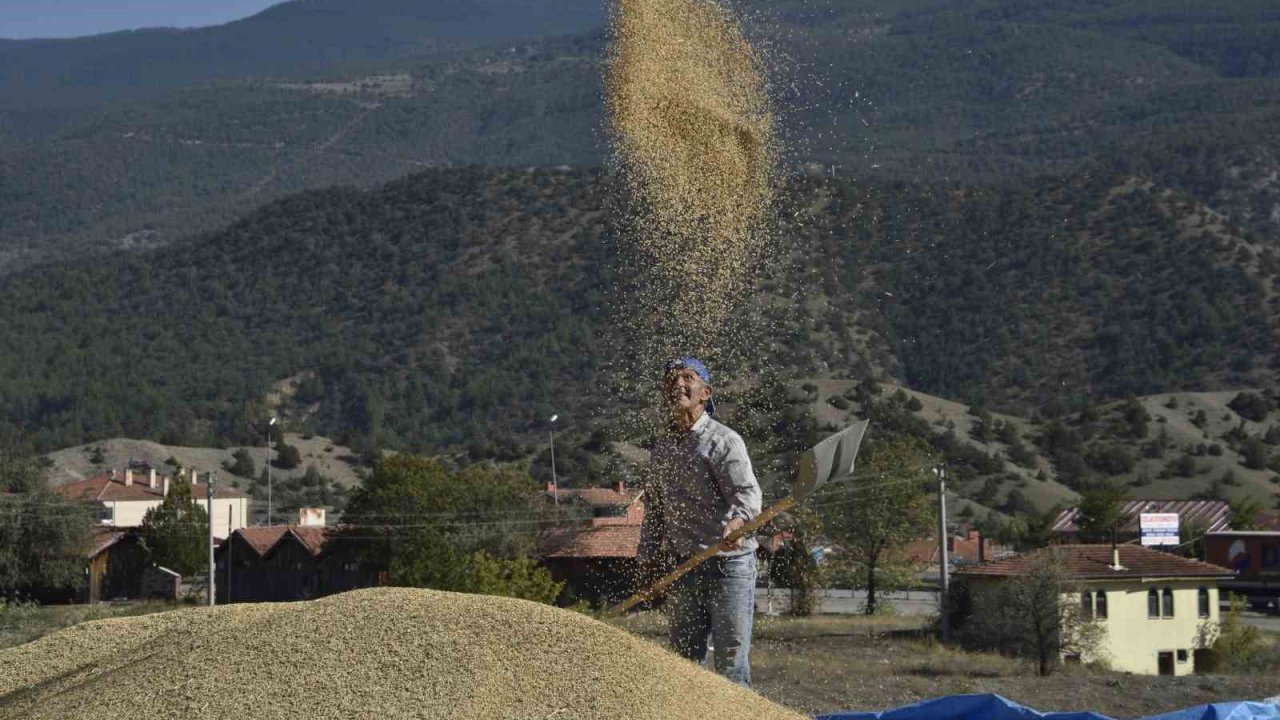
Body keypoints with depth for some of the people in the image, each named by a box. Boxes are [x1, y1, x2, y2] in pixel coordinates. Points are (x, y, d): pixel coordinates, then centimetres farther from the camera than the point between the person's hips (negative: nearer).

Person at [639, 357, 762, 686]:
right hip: (681, 567, 6)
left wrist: (737, 521, -42)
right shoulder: (661, 447, 13)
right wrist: (650, 561, 15)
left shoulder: (724, 440, -7)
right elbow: (653, 509, 21)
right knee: (685, 659, 9)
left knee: (730, 660, -8)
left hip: (728, 563, -6)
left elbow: (748, 492, -21)